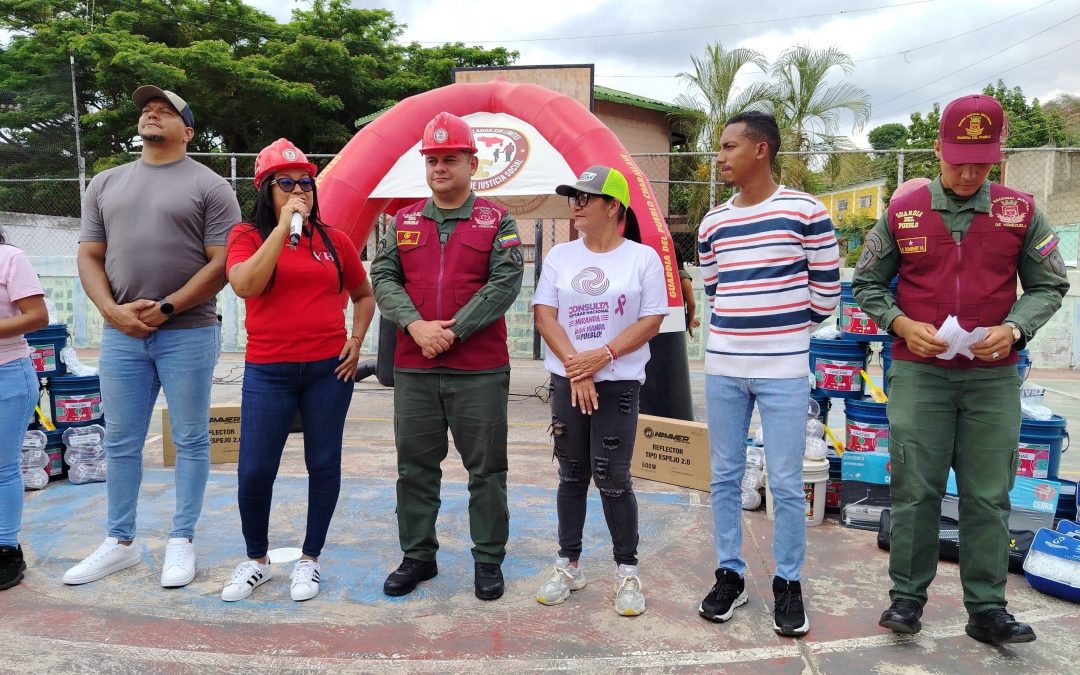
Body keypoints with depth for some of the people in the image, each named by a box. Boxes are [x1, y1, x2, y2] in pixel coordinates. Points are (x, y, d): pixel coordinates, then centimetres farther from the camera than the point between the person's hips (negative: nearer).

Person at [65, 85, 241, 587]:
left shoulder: (208, 186, 0)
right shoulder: (106, 184, 15)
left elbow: (221, 263, -7)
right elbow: (89, 257, 12)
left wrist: (165, 309, -13)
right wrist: (113, 310, -5)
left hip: (188, 334, -4)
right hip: (120, 334, 4)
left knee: (190, 441, 4)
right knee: (120, 443, 10)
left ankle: (181, 542, 17)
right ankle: (119, 543, 24)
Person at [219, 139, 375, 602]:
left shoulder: (335, 241, 6)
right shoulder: (247, 235, 1)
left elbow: (363, 295, 17)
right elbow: (245, 285, -18)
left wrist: (356, 342, 3)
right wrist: (283, 227, -17)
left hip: (329, 370, 2)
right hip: (268, 371, -1)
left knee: (323, 464, 7)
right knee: (254, 471, 0)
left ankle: (310, 559, 25)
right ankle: (256, 560, 25)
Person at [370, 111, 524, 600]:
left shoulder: (497, 222, 2)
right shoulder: (403, 222, 12)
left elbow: (504, 284, -8)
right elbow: (383, 278, 5)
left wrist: (452, 330, -15)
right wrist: (415, 324, -13)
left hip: (480, 370, -3)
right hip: (412, 369, 3)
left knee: (486, 469, 5)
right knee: (415, 468, 11)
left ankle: (488, 560, 20)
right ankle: (418, 556, 27)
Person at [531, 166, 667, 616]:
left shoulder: (643, 258, -2)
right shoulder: (559, 256, 6)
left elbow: (651, 322, -5)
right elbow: (543, 314, 0)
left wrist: (602, 355, -16)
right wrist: (576, 367, -12)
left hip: (619, 383, -3)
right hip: (567, 381, 3)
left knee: (612, 478, -3)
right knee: (572, 474, 10)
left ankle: (627, 571, 15)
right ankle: (568, 564, 24)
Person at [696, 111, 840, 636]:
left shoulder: (805, 211, -5)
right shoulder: (712, 223, 8)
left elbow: (827, 291, 1)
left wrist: (785, 331, 10)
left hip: (784, 370, -4)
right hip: (722, 368, 4)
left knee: (785, 484, 2)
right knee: (725, 477, 10)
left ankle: (789, 583, 20)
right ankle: (730, 574, 24)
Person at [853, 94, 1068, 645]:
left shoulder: (1021, 211, 4)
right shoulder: (902, 212, 2)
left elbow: (1049, 286, 9)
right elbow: (867, 284, 8)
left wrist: (1013, 329, -9)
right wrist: (902, 324, -9)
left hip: (993, 374, 1)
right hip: (918, 371, -1)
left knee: (989, 496, 5)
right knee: (915, 490, 3)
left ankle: (987, 609, 18)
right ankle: (907, 597, 16)